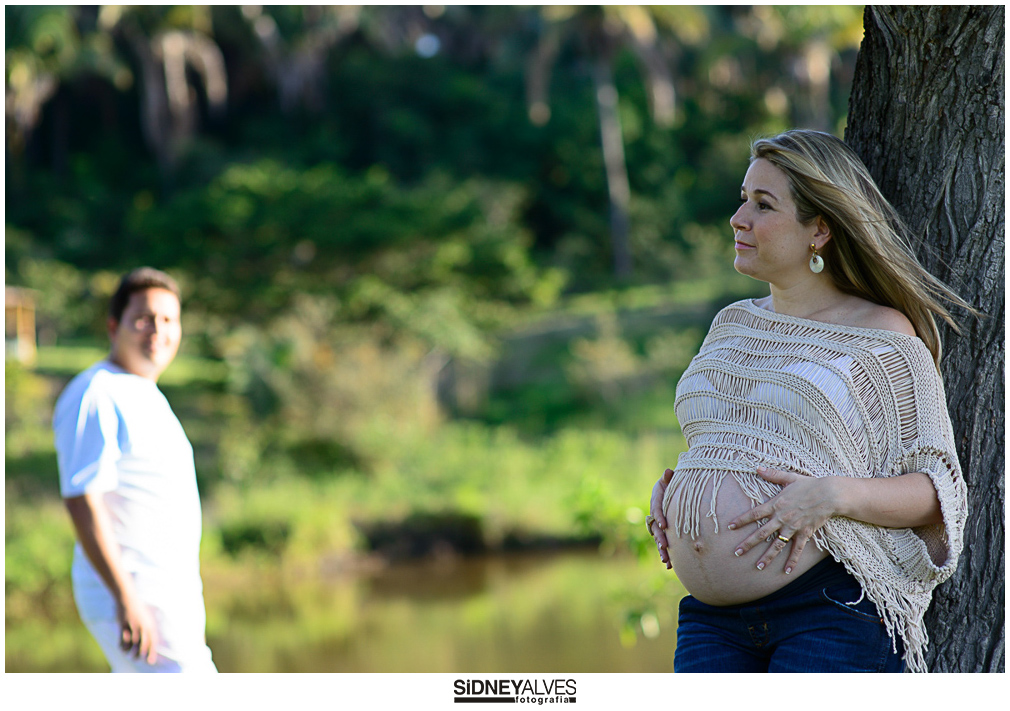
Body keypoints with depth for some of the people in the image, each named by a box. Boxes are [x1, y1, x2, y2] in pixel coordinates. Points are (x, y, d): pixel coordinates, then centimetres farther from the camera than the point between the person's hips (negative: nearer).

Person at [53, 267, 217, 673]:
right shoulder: (94, 397, -13)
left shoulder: (145, 399, 17)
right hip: (132, 600, -10)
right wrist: (128, 600, -27)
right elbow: (82, 502, -21)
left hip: (170, 599, 10)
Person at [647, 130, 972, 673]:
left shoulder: (883, 338, 0)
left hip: (831, 613, -5)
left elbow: (937, 491, -2)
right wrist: (669, 487, 8)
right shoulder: (731, 325, 18)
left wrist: (835, 494, -17)